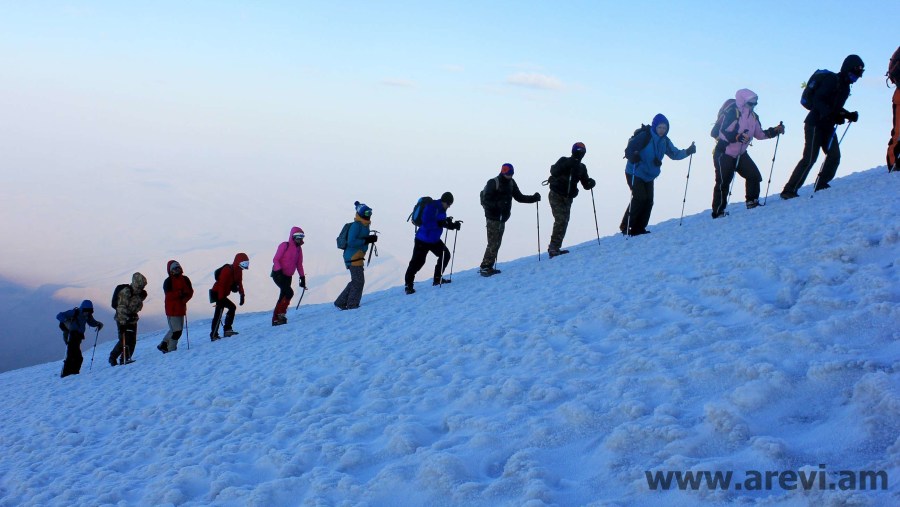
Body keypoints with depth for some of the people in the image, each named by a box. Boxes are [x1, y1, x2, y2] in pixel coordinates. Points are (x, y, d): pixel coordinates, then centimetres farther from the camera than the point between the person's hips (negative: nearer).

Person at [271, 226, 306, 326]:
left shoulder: (299, 248, 12)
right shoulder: (284, 246, -8)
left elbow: (299, 264, 18)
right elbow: (275, 260, -11)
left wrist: (302, 277, 13)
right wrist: (279, 272, -23)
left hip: (288, 276, 7)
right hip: (278, 275, -7)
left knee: (283, 297, 6)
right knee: (289, 292, -21)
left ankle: (275, 319, 11)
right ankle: (281, 313, -12)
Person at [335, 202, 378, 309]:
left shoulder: (364, 225, 15)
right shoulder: (356, 225, -15)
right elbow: (351, 242, -24)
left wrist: (370, 238, 1)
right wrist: (366, 240, -24)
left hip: (357, 256, 10)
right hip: (353, 256, -10)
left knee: (355, 281, 15)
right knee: (358, 281, -6)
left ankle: (341, 302, 22)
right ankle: (352, 305, 2)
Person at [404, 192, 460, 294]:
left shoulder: (442, 209, 4)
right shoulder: (431, 207, -22)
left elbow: (444, 223, 12)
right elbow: (426, 223, -29)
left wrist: (453, 225, -5)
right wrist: (440, 223, -36)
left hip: (435, 240, 9)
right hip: (423, 240, -9)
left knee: (446, 255, 12)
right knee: (417, 262, -9)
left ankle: (438, 279, 23)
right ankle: (408, 285, 0)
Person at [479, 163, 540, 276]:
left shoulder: (511, 183, 10)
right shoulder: (493, 183, -12)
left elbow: (519, 197, 16)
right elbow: (486, 201, -17)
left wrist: (533, 198, 3)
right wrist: (498, 204, -34)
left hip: (503, 218, 8)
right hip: (493, 217, -8)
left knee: (497, 242, 8)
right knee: (493, 242, -12)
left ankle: (488, 267, 14)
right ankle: (485, 267, -9)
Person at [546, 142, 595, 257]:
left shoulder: (581, 168, 14)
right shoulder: (564, 161, -2)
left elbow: (586, 185, 13)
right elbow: (554, 171, -19)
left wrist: (591, 183, -9)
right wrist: (566, 164, -29)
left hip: (568, 198, 6)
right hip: (556, 195, -6)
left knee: (564, 222, 2)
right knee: (561, 219, -18)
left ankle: (554, 248, 8)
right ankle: (554, 247, -20)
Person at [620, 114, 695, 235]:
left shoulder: (665, 141, 2)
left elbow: (674, 154, 10)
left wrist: (688, 151, -5)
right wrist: (633, 156, -40)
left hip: (649, 175, 7)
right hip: (635, 174, -7)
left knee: (648, 201, 0)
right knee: (640, 198, -17)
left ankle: (638, 228, 10)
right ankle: (626, 226, -6)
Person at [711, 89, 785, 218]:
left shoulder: (753, 117, 8)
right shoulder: (732, 114, -18)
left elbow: (759, 134, 14)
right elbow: (721, 132, -24)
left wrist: (774, 131, 4)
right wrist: (736, 137, -38)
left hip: (741, 154, 8)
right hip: (724, 154, -8)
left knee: (754, 175, -1)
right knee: (723, 181, -9)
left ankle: (752, 202, 13)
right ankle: (718, 212, -3)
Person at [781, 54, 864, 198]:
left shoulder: (845, 87, 17)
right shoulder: (831, 80, -12)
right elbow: (817, 100, -22)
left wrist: (849, 115, 9)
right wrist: (832, 115, -32)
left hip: (828, 126, 9)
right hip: (815, 124, -9)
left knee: (834, 155, 1)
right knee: (810, 158, -13)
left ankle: (821, 185, 14)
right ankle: (789, 190, -11)